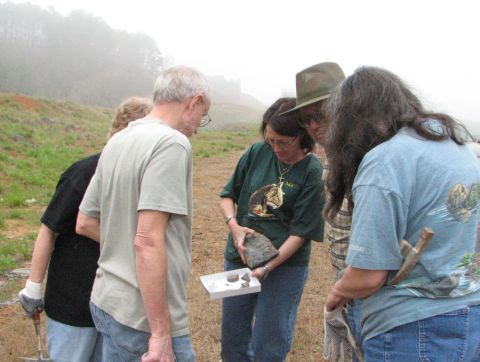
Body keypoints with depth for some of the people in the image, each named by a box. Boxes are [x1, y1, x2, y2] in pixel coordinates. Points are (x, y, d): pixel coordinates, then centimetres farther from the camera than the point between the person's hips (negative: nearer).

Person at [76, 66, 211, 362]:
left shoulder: (118, 142, 7)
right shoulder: (171, 143, -18)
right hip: (145, 318, -8)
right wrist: (161, 333, -22)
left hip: (106, 303, 8)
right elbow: (148, 240, -26)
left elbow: (85, 223, 13)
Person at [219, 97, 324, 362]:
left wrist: (268, 267, -24)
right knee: (232, 339, 18)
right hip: (239, 257, 4)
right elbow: (227, 195, 6)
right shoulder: (257, 153, -3)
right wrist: (234, 225, -13)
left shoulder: (312, 172, -13)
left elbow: (300, 232, -15)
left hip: (285, 265, -4)